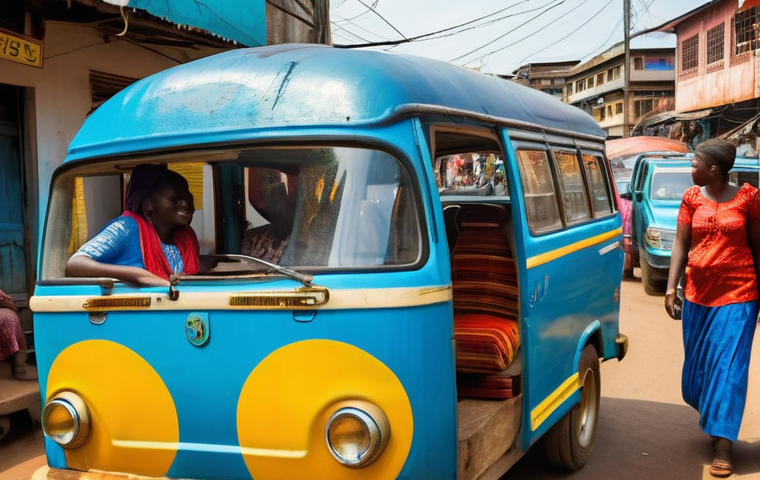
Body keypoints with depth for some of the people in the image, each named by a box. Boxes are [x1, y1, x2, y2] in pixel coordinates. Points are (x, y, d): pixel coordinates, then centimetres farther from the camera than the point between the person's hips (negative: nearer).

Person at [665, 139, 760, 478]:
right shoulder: (692, 198, 3)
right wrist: (671, 287, -2)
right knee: (698, 362, 15)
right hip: (697, 294, 4)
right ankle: (711, 415, 41)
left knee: (728, 368, -4)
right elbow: (680, 245, 4)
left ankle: (723, 447, 0)